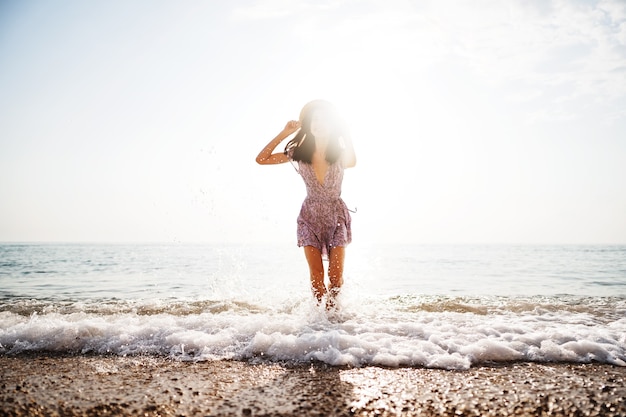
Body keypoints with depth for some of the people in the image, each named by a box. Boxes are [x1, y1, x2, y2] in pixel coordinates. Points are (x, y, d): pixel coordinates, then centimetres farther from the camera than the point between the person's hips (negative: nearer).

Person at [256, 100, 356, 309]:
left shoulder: (339, 154, -9)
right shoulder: (299, 153, -6)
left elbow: (352, 162, -30)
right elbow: (261, 159, -7)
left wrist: (345, 131, -23)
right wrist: (284, 134, -12)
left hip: (337, 216, -1)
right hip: (310, 217, 1)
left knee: (336, 275, -5)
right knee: (316, 275, -7)